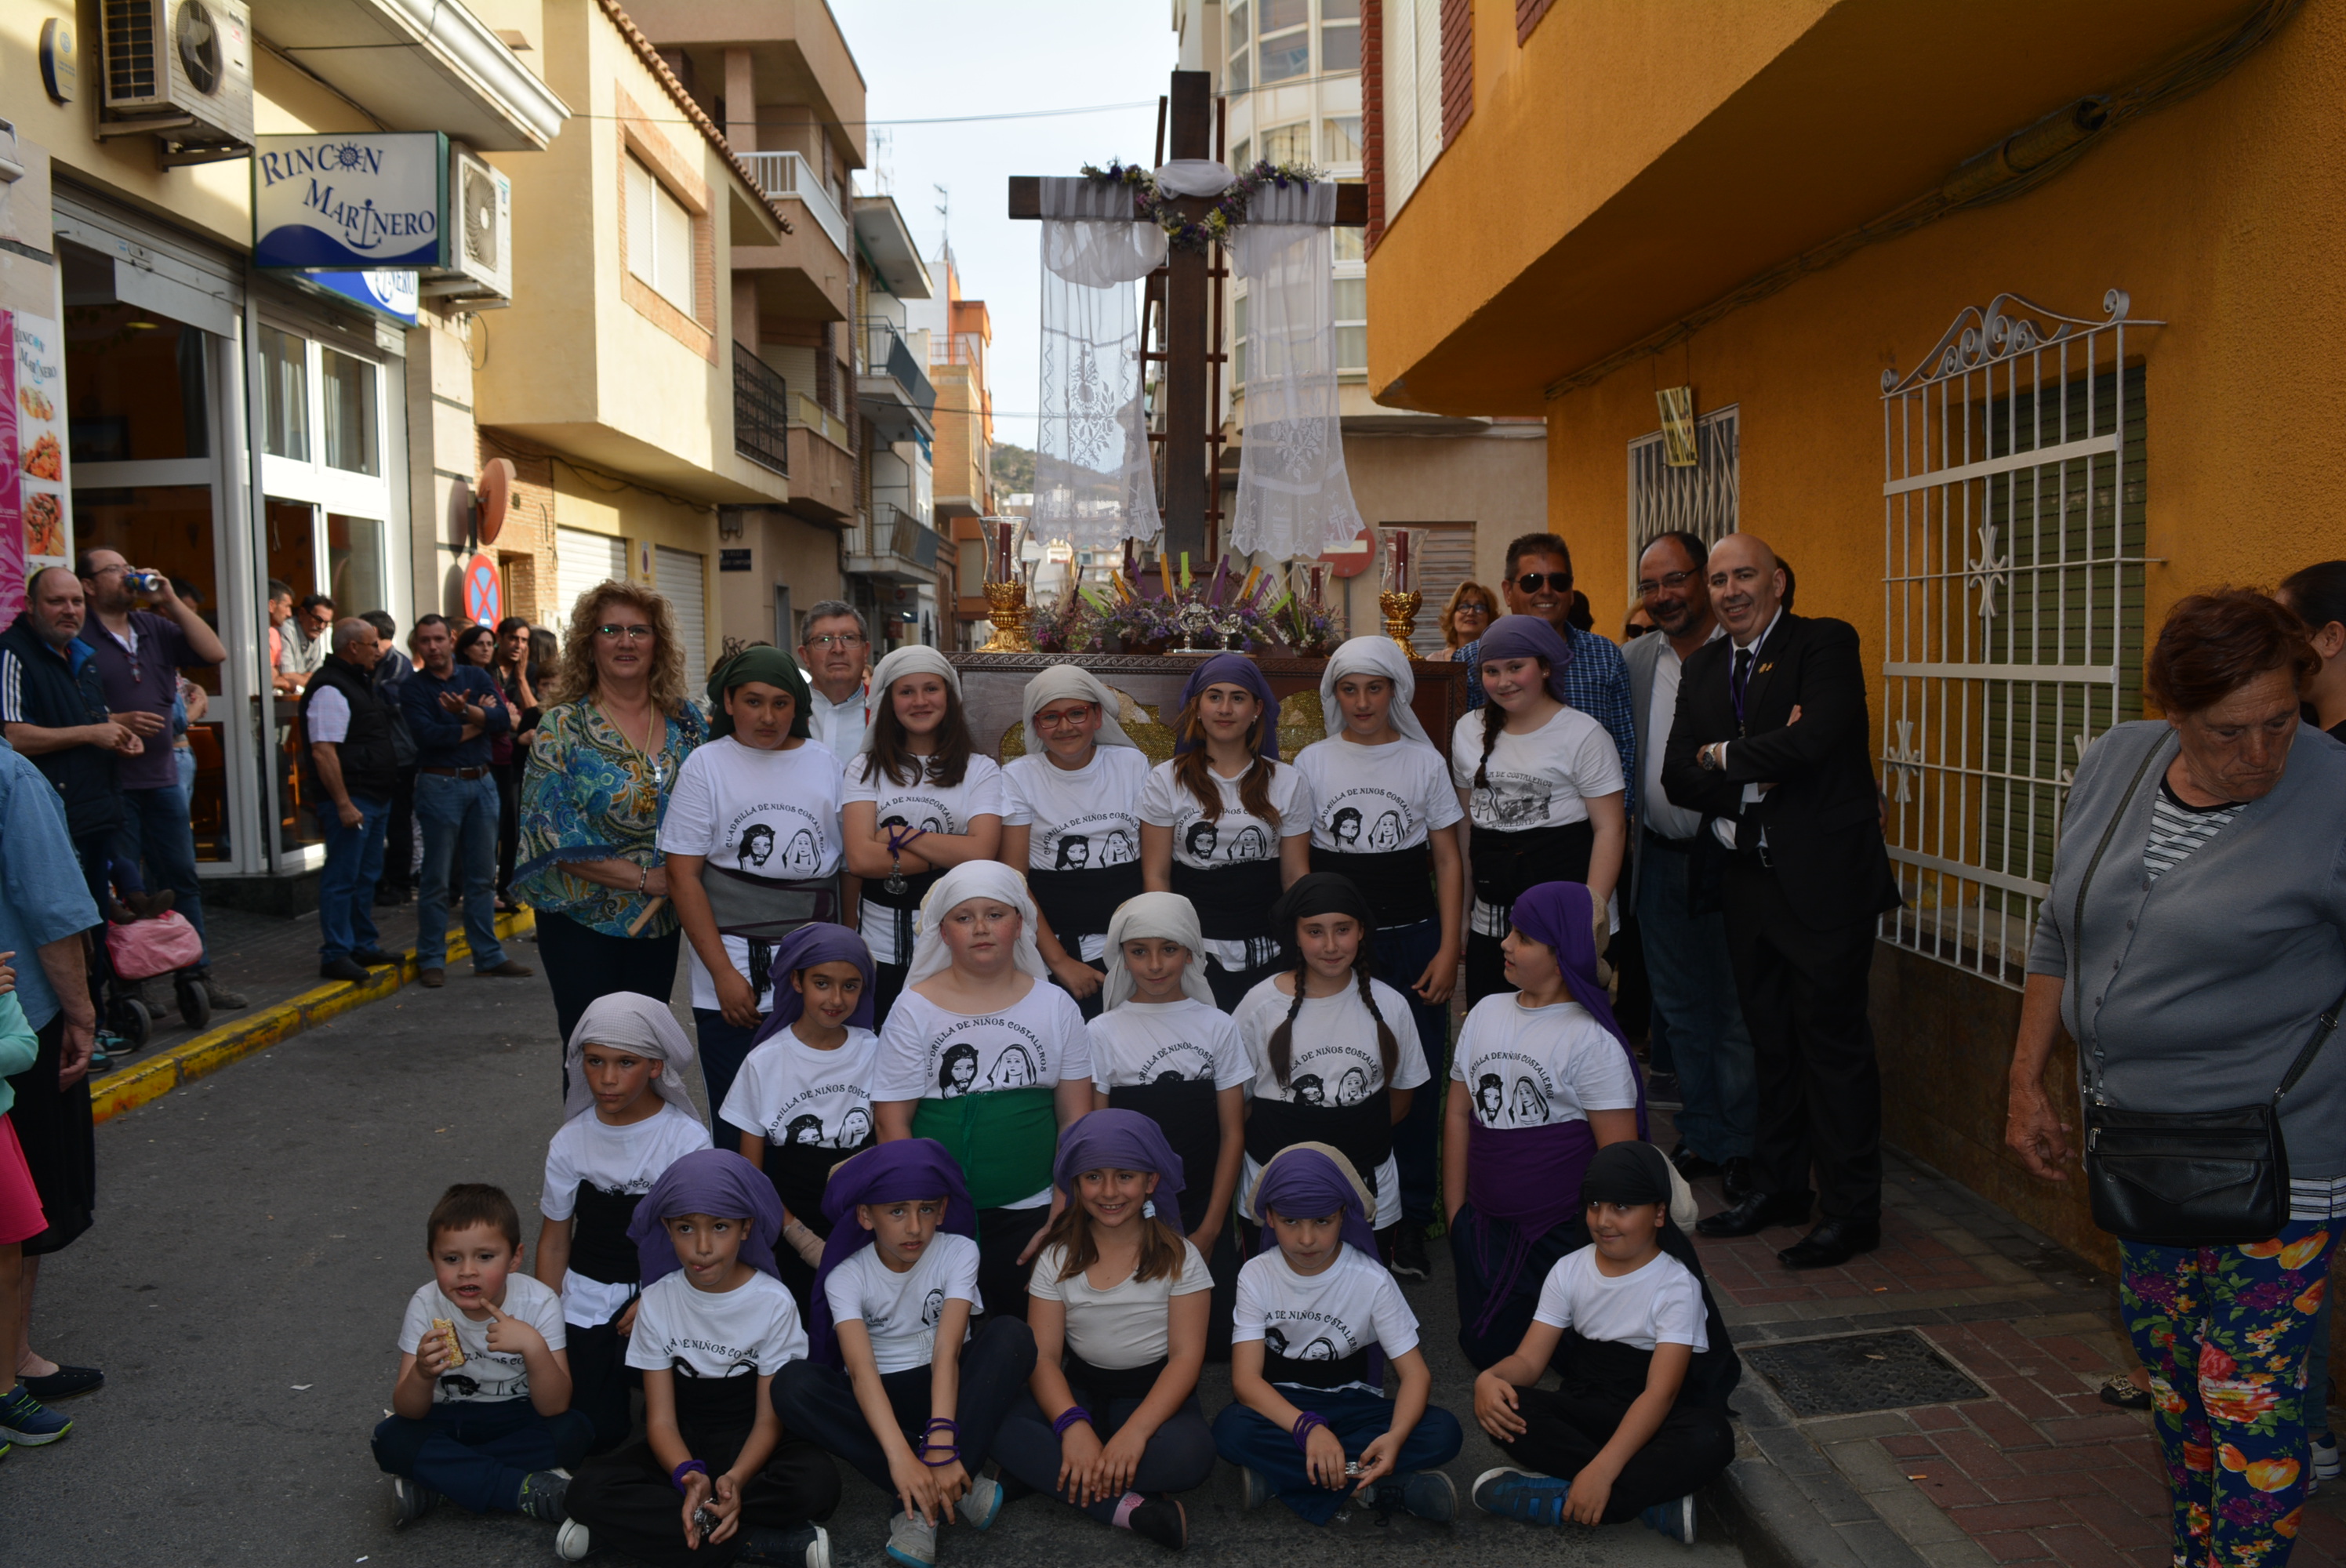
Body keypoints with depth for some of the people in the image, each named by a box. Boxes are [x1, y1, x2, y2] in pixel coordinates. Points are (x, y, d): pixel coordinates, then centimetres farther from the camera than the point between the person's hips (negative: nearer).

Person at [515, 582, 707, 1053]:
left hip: (662, 920, 4)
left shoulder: (685, 720, 3)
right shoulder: (562, 727, -8)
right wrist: (644, 879, -18)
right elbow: (551, 836, -13)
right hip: (583, 923, -4)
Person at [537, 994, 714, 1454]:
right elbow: (554, 1242, 8)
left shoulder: (687, 1139, -10)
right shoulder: (571, 1141, 0)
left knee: (635, 1351, -31)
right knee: (591, 1433, -8)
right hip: (586, 1297, 2)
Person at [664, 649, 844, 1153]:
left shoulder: (824, 764, 8)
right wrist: (723, 973, -10)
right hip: (733, 966, -2)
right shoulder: (706, 765, 1)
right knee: (737, 1124, 1)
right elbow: (683, 876, -3)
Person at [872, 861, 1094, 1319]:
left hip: (1030, 1213, 1)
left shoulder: (1056, 1006, 4)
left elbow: (1076, 1120, 3)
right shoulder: (914, 1010, 0)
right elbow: (892, 1124, -2)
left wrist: (1062, 1222, -3)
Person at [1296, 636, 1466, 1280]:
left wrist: (1448, 949, -2)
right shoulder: (1312, 762, 5)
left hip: (1412, 938, 0)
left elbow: (1448, 861, 5)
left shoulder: (1425, 761, 4)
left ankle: (1411, 1221, 14)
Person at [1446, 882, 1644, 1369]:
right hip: (1487, 1228, 6)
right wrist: (1455, 1215, 6)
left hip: (1565, 1234, -5)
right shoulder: (1487, 1012, 4)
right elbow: (1459, 1114, 8)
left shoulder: (1593, 1039, -14)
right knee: (1484, 1349, 9)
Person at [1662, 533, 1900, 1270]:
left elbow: (1813, 739, -24)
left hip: (1824, 878, -6)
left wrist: (1723, 755, -9)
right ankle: (1778, 1187, 29)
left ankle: (1852, 1210, 13)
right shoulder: (1702, 667, 11)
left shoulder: (1826, 643, -8)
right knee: (1770, 1037, 16)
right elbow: (1678, 777, 3)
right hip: (1749, 878, 7)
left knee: (1832, 1038, 0)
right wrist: (1757, 773, -14)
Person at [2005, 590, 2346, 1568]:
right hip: (2142, 1131, 6)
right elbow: (2059, 936, 9)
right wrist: (2027, 1084, 11)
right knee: (2161, 1345, 18)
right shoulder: (2114, 764, 0)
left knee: (2247, 1386, 0)